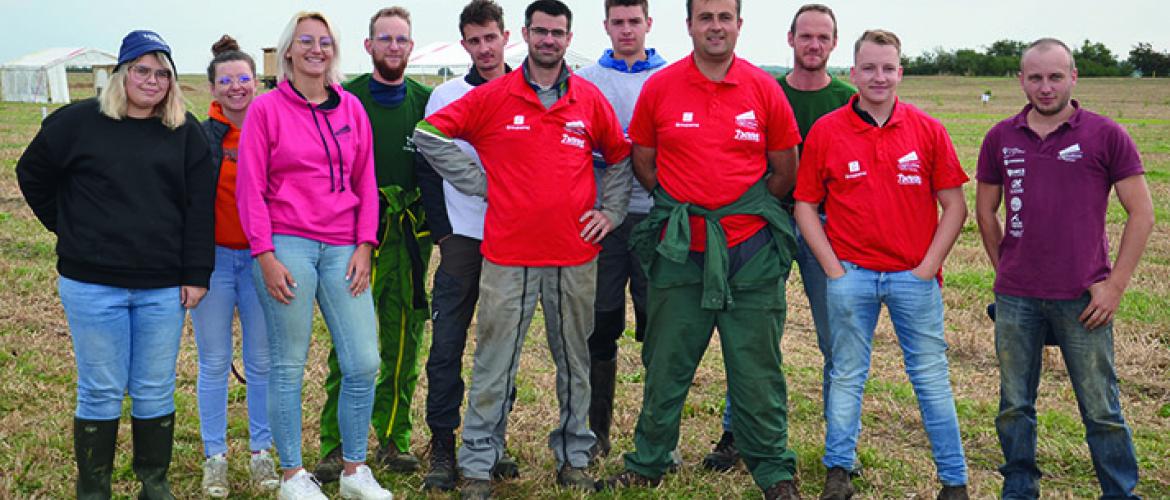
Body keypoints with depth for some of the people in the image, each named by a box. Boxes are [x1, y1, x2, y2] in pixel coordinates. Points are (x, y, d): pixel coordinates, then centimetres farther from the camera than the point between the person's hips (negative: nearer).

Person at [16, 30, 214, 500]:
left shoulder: (186, 132, 3)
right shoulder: (79, 121, -1)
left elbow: (200, 208, 1)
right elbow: (32, 175, 11)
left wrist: (196, 275, -3)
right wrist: (70, 230, 8)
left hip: (163, 288, 1)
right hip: (93, 285, -1)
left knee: (156, 392, 8)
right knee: (100, 392, 5)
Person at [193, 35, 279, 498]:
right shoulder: (200, 135, -3)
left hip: (261, 258, 2)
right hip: (213, 258, -1)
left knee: (262, 361, 8)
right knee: (214, 363, 6)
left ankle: (261, 451, 21)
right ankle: (215, 457, 17)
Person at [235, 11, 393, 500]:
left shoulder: (351, 108, 11)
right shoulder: (267, 108, 2)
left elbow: (366, 182, 11)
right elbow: (250, 187, -2)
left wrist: (364, 246, 2)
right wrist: (266, 255, -9)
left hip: (343, 250, 3)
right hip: (286, 246, -3)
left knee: (363, 363, -1)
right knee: (289, 366, 3)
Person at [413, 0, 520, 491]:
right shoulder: (445, 96, 3)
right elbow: (426, 166, 4)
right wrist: (441, 229, -3)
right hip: (461, 239, -1)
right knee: (447, 342, -2)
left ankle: (494, 441, 19)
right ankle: (442, 446, 7)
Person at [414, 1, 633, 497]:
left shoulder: (591, 99, 6)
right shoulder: (492, 97, -1)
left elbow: (620, 158, 19)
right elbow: (429, 134, 2)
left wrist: (611, 211, 8)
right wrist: (477, 182, -2)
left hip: (576, 256, 3)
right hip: (508, 255, -2)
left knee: (575, 362, 12)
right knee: (495, 364, 2)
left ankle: (573, 458, 25)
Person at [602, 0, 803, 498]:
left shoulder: (764, 88, 2)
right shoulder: (659, 87, 1)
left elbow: (785, 170, 10)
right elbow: (643, 161, 11)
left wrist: (746, 209, 9)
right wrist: (682, 206, 6)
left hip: (751, 251, 0)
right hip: (680, 251, 0)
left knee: (756, 369, 6)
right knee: (666, 365, 10)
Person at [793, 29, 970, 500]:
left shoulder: (927, 130, 1)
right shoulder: (825, 131, 0)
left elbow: (954, 205, 3)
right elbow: (805, 203, 3)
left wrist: (929, 265, -4)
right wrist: (832, 268, -3)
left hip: (915, 275, 0)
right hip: (850, 275, 0)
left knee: (932, 377, 7)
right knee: (847, 375, 10)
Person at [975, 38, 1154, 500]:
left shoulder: (1105, 135, -2)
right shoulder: (1000, 139, 6)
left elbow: (1141, 213, -1)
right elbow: (985, 211, 15)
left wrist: (1115, 284, -6)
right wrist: (1006, 270, 9)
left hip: (1083, 300, -2)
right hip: (1015, 300, 3)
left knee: (1101, 409, 5)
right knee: (1014, 406, 11)